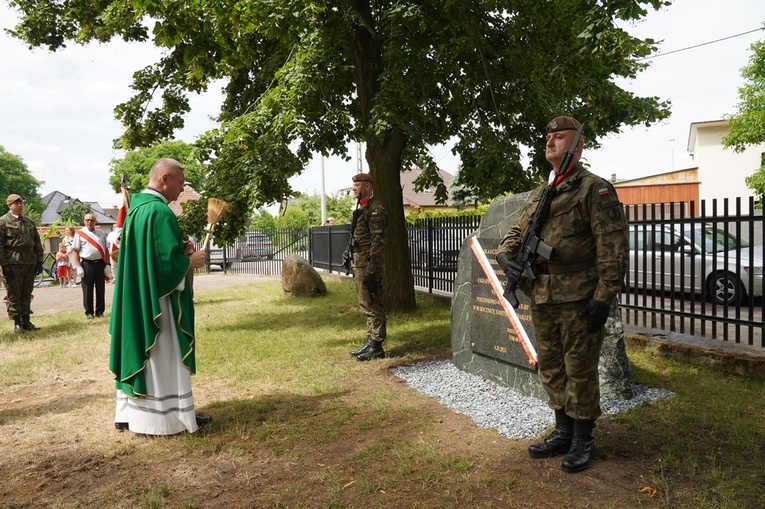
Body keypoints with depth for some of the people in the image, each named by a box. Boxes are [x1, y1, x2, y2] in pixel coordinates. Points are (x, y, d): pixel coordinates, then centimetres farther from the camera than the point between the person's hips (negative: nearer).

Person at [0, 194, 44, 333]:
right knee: (14, 294, 1)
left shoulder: (30, 222, 15)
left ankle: (26, 320, 16)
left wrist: (39, 261, 9)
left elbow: (37, 243, 16)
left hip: (30, 264, 5)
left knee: (27, 294, 10)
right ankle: (17, 322, 8)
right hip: (13, 264, -5)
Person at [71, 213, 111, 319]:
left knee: (100, 288, 7)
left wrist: (108, 265, 3)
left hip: (100, 263, 3)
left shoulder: (100, 233, 12)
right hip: (87, 264, -2)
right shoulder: (79, 233, 3)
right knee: (87, 289, 3)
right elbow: (76, 251, 0)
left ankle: (100, 311, 18)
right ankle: (89, 312, 12)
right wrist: (78, 267, -8)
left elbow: (106, 250, 11)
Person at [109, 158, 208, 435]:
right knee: (165, 357, 1)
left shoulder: (136, 208, 11)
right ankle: (174, 415, 14)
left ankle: (128, 412, 25)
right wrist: (191, 261, -6)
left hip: (135, 299, 10)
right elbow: (169, 262, -24)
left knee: (138, 352, 16)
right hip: (158, 299, -9)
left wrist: (179, 249, 9)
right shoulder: (160, 212, -19)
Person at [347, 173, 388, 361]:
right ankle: (371, 342, 23)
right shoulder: (361, 209, 18)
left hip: (369, 264, -10)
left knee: (373, 306, -4)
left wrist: (372, 270, -24)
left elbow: (378, 241, -20)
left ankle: (376, 347, 3)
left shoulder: (375, 209, -13)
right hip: (360, 263, 10)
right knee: (366, 305, 14)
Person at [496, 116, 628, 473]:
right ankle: (563, 432, 31)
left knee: (579, 369, 3)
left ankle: (583, 440, 19)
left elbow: (614, 247, -13)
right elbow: (515, 232, 19)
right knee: (551, 368, 15)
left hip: (578, 298, -7)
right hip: (540, 297, 7)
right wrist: (505, 255, -4)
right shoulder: (538, 194, 16)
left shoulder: (595, 189, -7)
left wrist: (604, 297, -18)